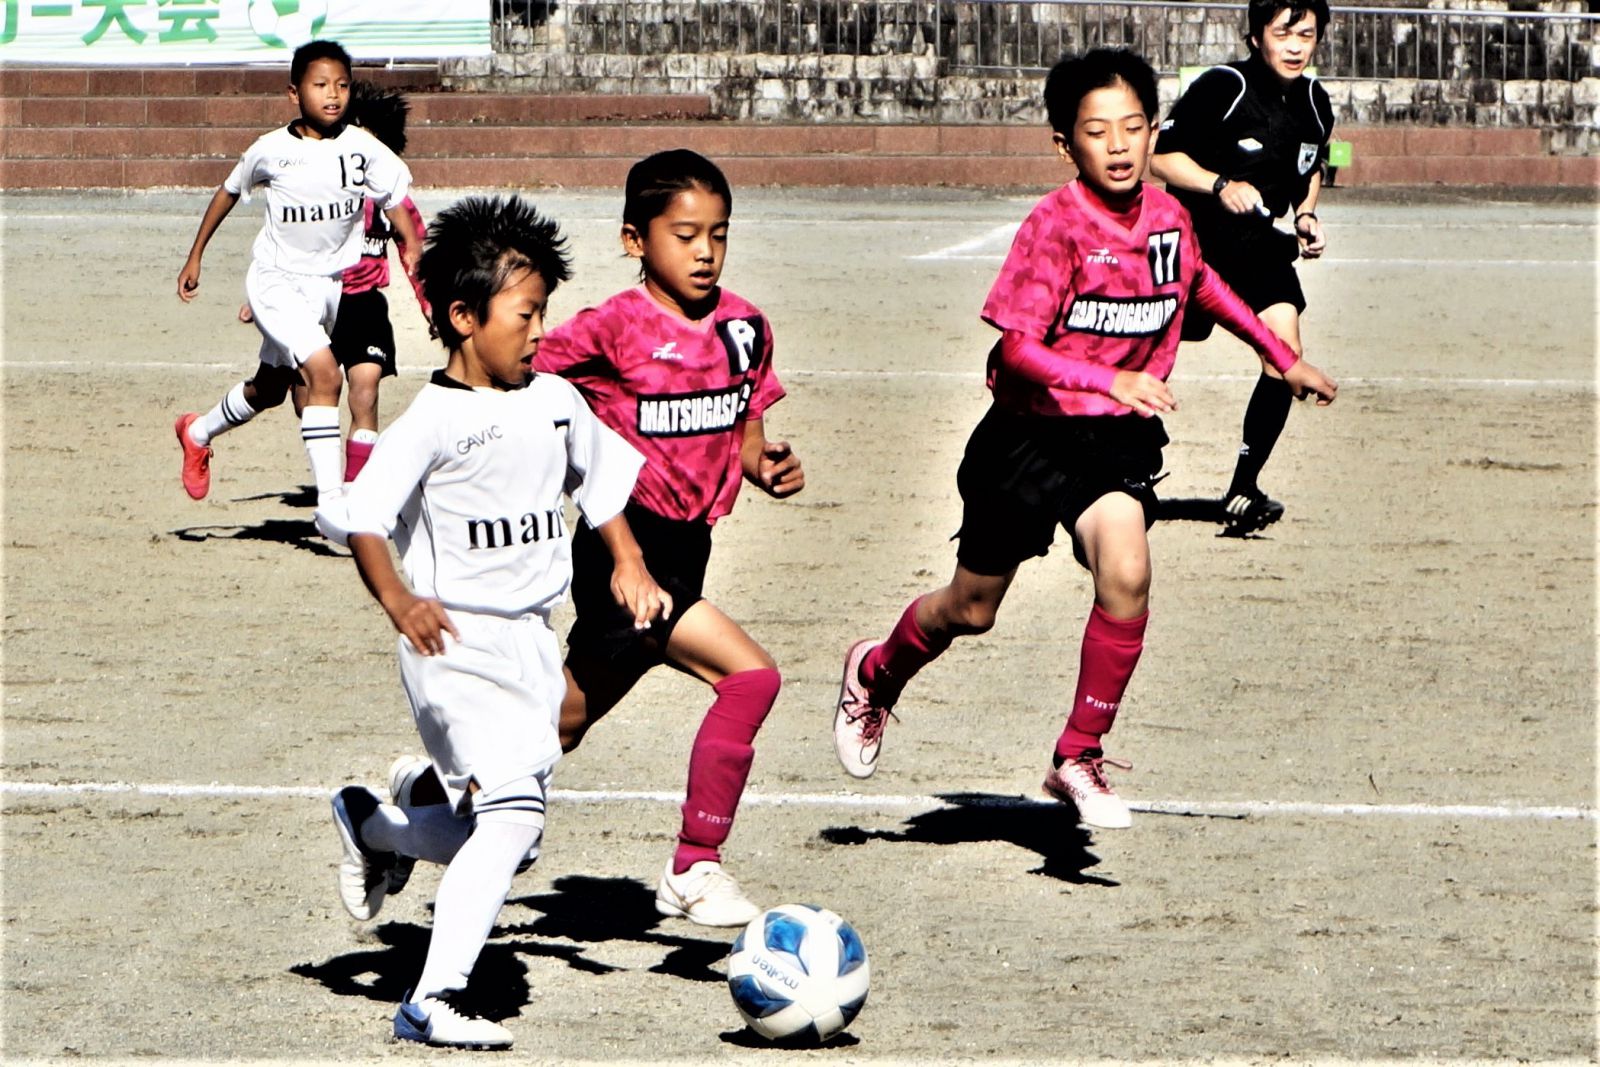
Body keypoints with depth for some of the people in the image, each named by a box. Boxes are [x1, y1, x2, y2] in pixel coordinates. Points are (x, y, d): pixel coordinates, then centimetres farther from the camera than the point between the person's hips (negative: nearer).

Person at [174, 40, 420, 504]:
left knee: (270, 388, 20)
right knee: (324, 373, -24)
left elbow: (396, 203, -11)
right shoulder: (272, 150, -12)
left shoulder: (363, 148, -10)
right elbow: (230, 192, 4)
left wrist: (413, 249, -32)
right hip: (278, 279, -4)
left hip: (333, 282, 4)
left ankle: (198, 432, 49)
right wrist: (194, 257, 10)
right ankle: (331, 498, -24)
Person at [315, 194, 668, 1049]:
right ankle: (433, 1002, -20)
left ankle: (369, 826, 40)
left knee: (504, 835, 12)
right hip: (457, 643, -8)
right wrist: (397, 600, -35)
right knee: (513, 808, -23)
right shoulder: (433, 422, -13)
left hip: (532, 641, 8)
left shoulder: (556, 401, 8)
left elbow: (601, 482, 26)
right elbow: (361, 519, -20)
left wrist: (629, 565, 14)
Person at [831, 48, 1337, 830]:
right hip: (1030, 435, -3)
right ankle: (875, 673, 46)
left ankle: (1079, 759, -8)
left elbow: (1201, 286, 22)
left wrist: (1283, 359, 27)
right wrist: (1111, 380, -41)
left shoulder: (1167, 218, -2)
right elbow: (1017, 347, -26)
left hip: (1116, 438, 3)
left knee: (1126, 575, -24)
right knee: (970, 610, 12)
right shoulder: (1055, 227, -19)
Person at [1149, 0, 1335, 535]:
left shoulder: (1315, 103, 3)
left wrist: (1305, 215, 3)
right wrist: (1221, 186, -29)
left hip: (1261, 243, 4)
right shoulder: (1222, 87, -17)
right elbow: (1161, 155, -16)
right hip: (1195, 236, -4)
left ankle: (1242, 491, -10)